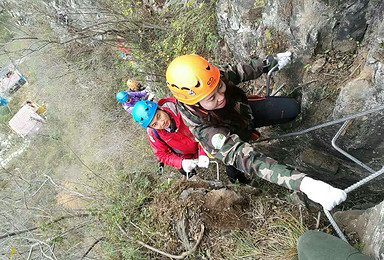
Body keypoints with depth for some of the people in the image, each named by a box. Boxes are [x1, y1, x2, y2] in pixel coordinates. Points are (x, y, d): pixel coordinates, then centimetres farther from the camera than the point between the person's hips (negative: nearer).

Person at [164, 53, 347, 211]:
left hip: (243, 109, 3)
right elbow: (247, 158, -57)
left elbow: (238, 72, -11)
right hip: (233, 135, -2)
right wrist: (304, 183, -66)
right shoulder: (204, 131, -48)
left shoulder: (217, 78, -35)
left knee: (291, 109, -3)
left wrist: (271, 62, 1)